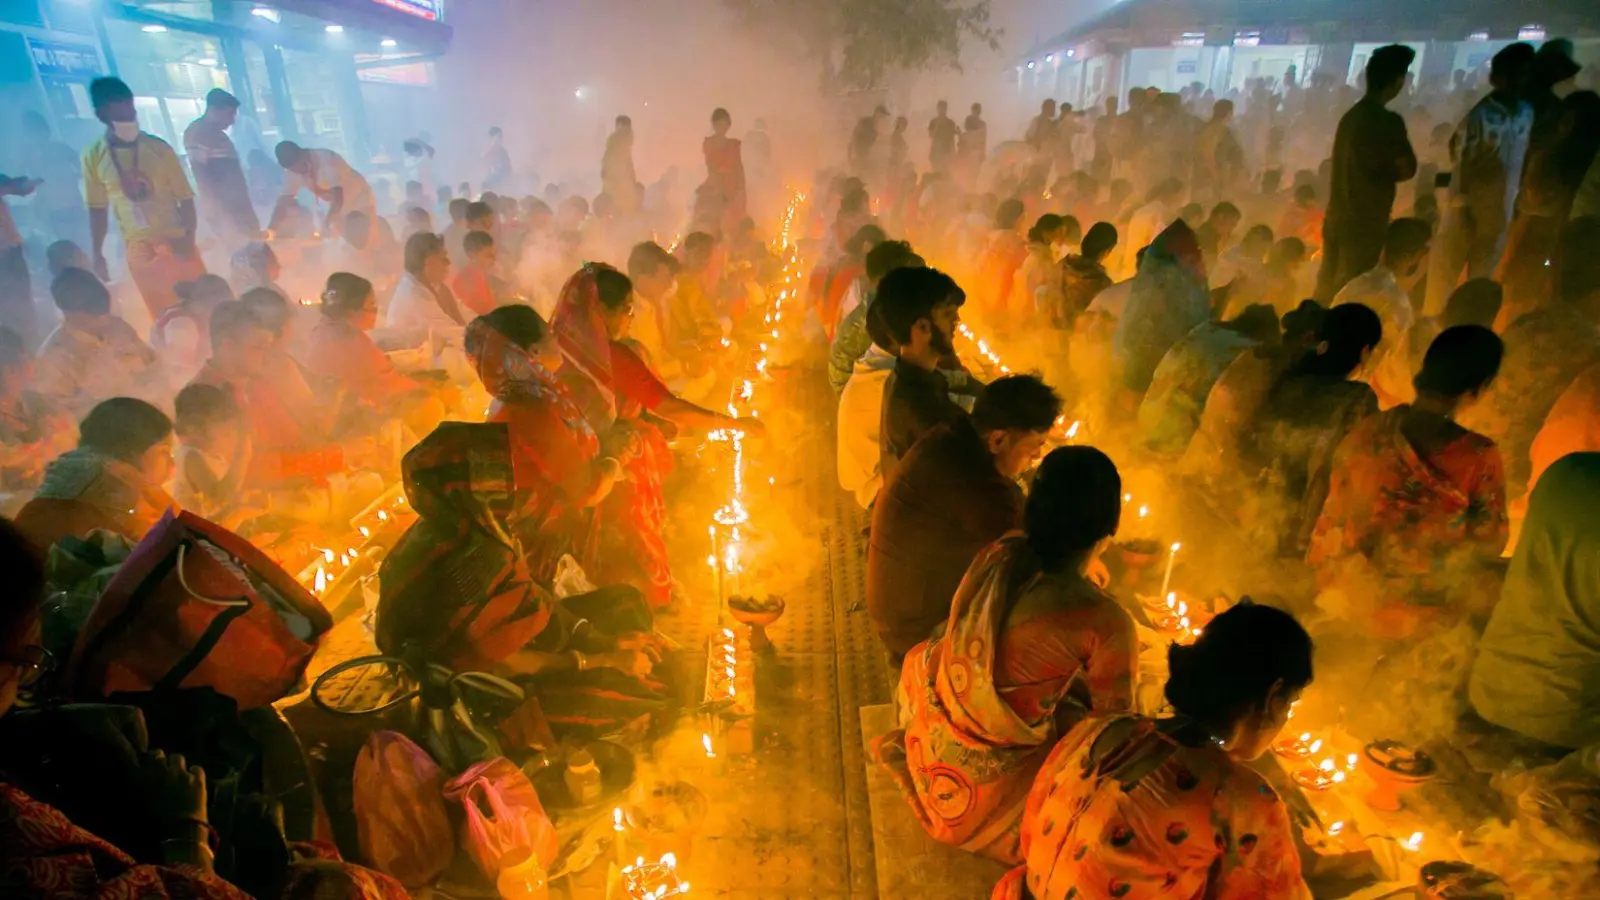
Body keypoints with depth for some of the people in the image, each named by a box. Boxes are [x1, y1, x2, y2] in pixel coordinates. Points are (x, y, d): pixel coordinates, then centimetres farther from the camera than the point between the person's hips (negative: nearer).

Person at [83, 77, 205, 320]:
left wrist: (189, 239, -16)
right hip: (139, 251, 1)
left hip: (175, 242, -1)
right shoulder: (93, 156, -1)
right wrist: (97, 256, 6)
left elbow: (185, 198, -4)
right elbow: (98, 209, 7)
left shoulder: (158, 148, -5)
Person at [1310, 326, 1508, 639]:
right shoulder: (1480, 457, -21)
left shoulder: (1366, 433, -13)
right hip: (1429, 614, -3)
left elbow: (1332, 524, -3)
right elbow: (1490, 543, -7)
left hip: (1360, 597, 3)